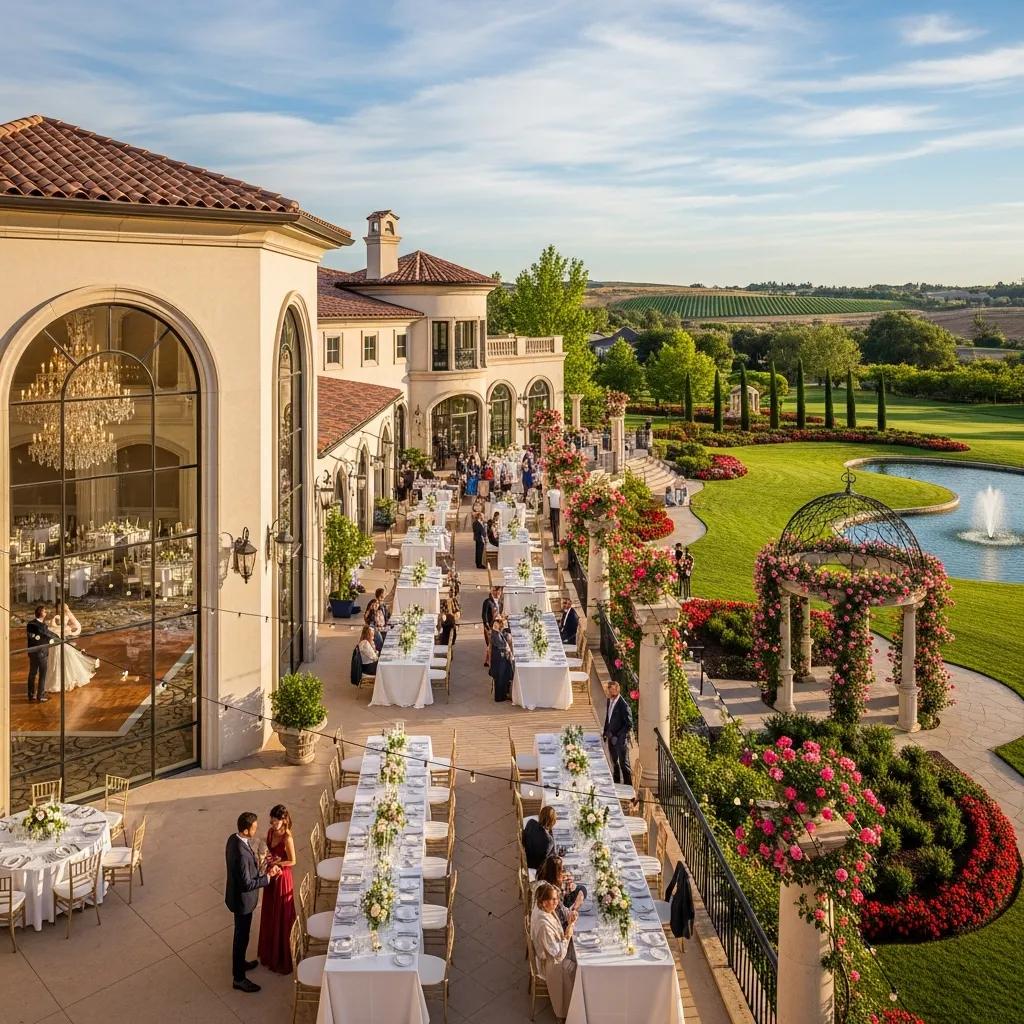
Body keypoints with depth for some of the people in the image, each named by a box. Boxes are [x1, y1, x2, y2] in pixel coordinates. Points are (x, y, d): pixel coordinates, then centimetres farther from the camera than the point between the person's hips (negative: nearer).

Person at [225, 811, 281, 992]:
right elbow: (247, 884, -30)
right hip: (242, 900, -9)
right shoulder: (241, 853, -38)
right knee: (242, 937, 10)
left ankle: (240, 963, 50)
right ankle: (238, 978, 27)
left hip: (237, 895, 9)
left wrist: (258, 864, -2)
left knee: (241, 934, 29)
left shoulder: (233, 839, -8)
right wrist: (268, 876, -20)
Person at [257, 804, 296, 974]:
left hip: (282, 878, -7)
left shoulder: (287, 838, -24)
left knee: (281, 918, 6)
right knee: (269, 915, 20)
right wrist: (268, 857, -8)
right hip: (271, 876, 7)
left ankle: (282, 959, 22)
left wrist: (275, 862, -17)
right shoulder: (271, 832, -3)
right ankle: (269, 953, 39)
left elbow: (292, 861, -18)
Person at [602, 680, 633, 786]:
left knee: (624, 763, -2)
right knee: (614, 762, 19)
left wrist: (618, 737, -19)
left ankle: (628, 785, 8)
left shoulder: (623, 705, -20)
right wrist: (605, 733, 11)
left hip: (621, 739, -8)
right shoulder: (609, 701, 4)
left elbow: (629, 725, -18)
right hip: (611, 738, 8)